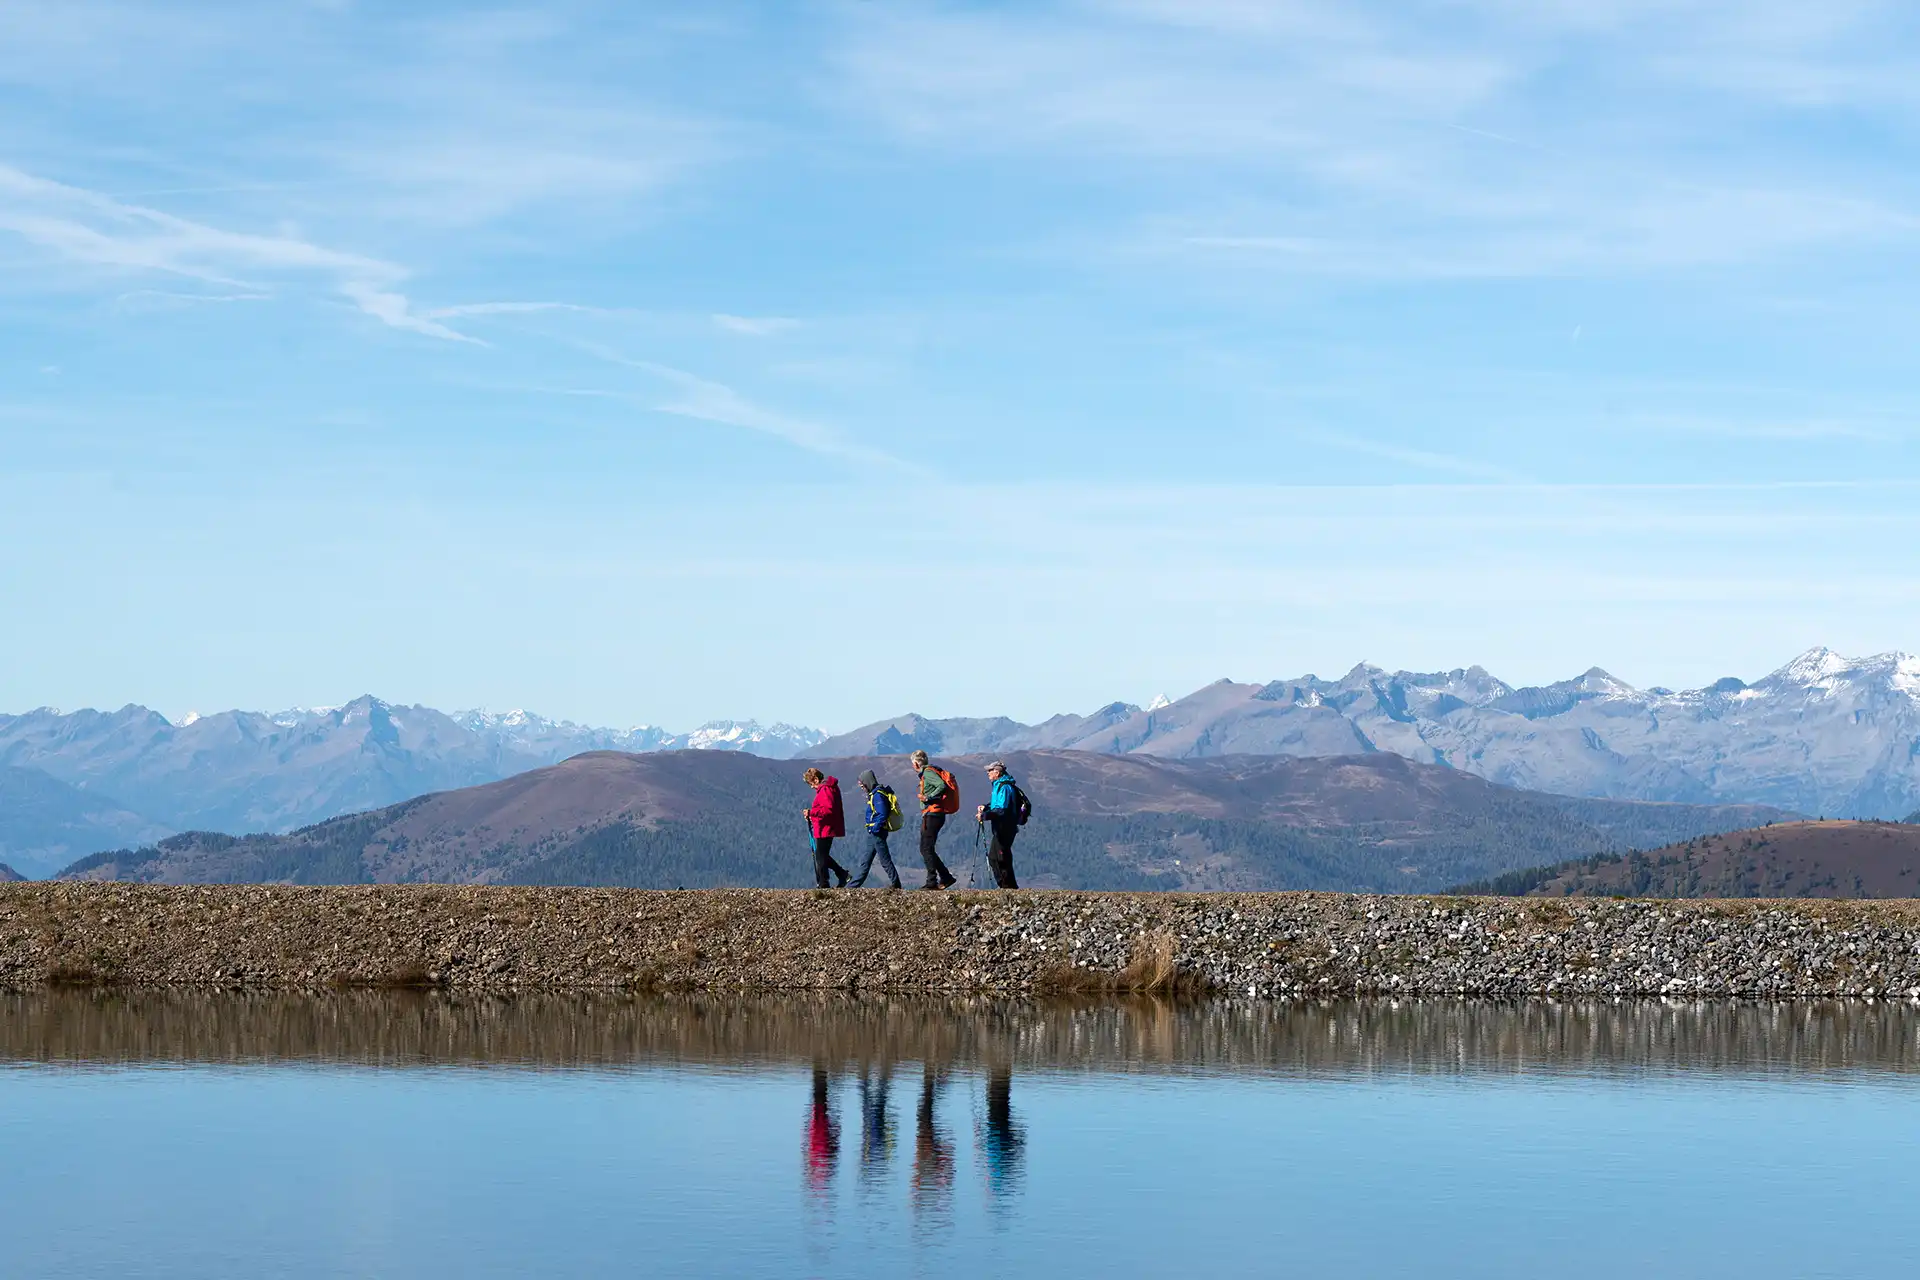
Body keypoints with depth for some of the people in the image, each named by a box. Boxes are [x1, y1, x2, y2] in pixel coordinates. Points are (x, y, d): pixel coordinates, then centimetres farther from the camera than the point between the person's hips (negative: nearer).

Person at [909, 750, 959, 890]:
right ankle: (946, 877, 14)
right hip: (930, 815, 10)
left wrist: (928, 798, -22)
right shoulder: (927, 773, 19)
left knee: (927, 849, -9)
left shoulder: (928, 772, -11)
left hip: (932, 815, -10)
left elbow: (942, 786, -25)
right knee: (926, 849, 12)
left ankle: (932, 882, -9)